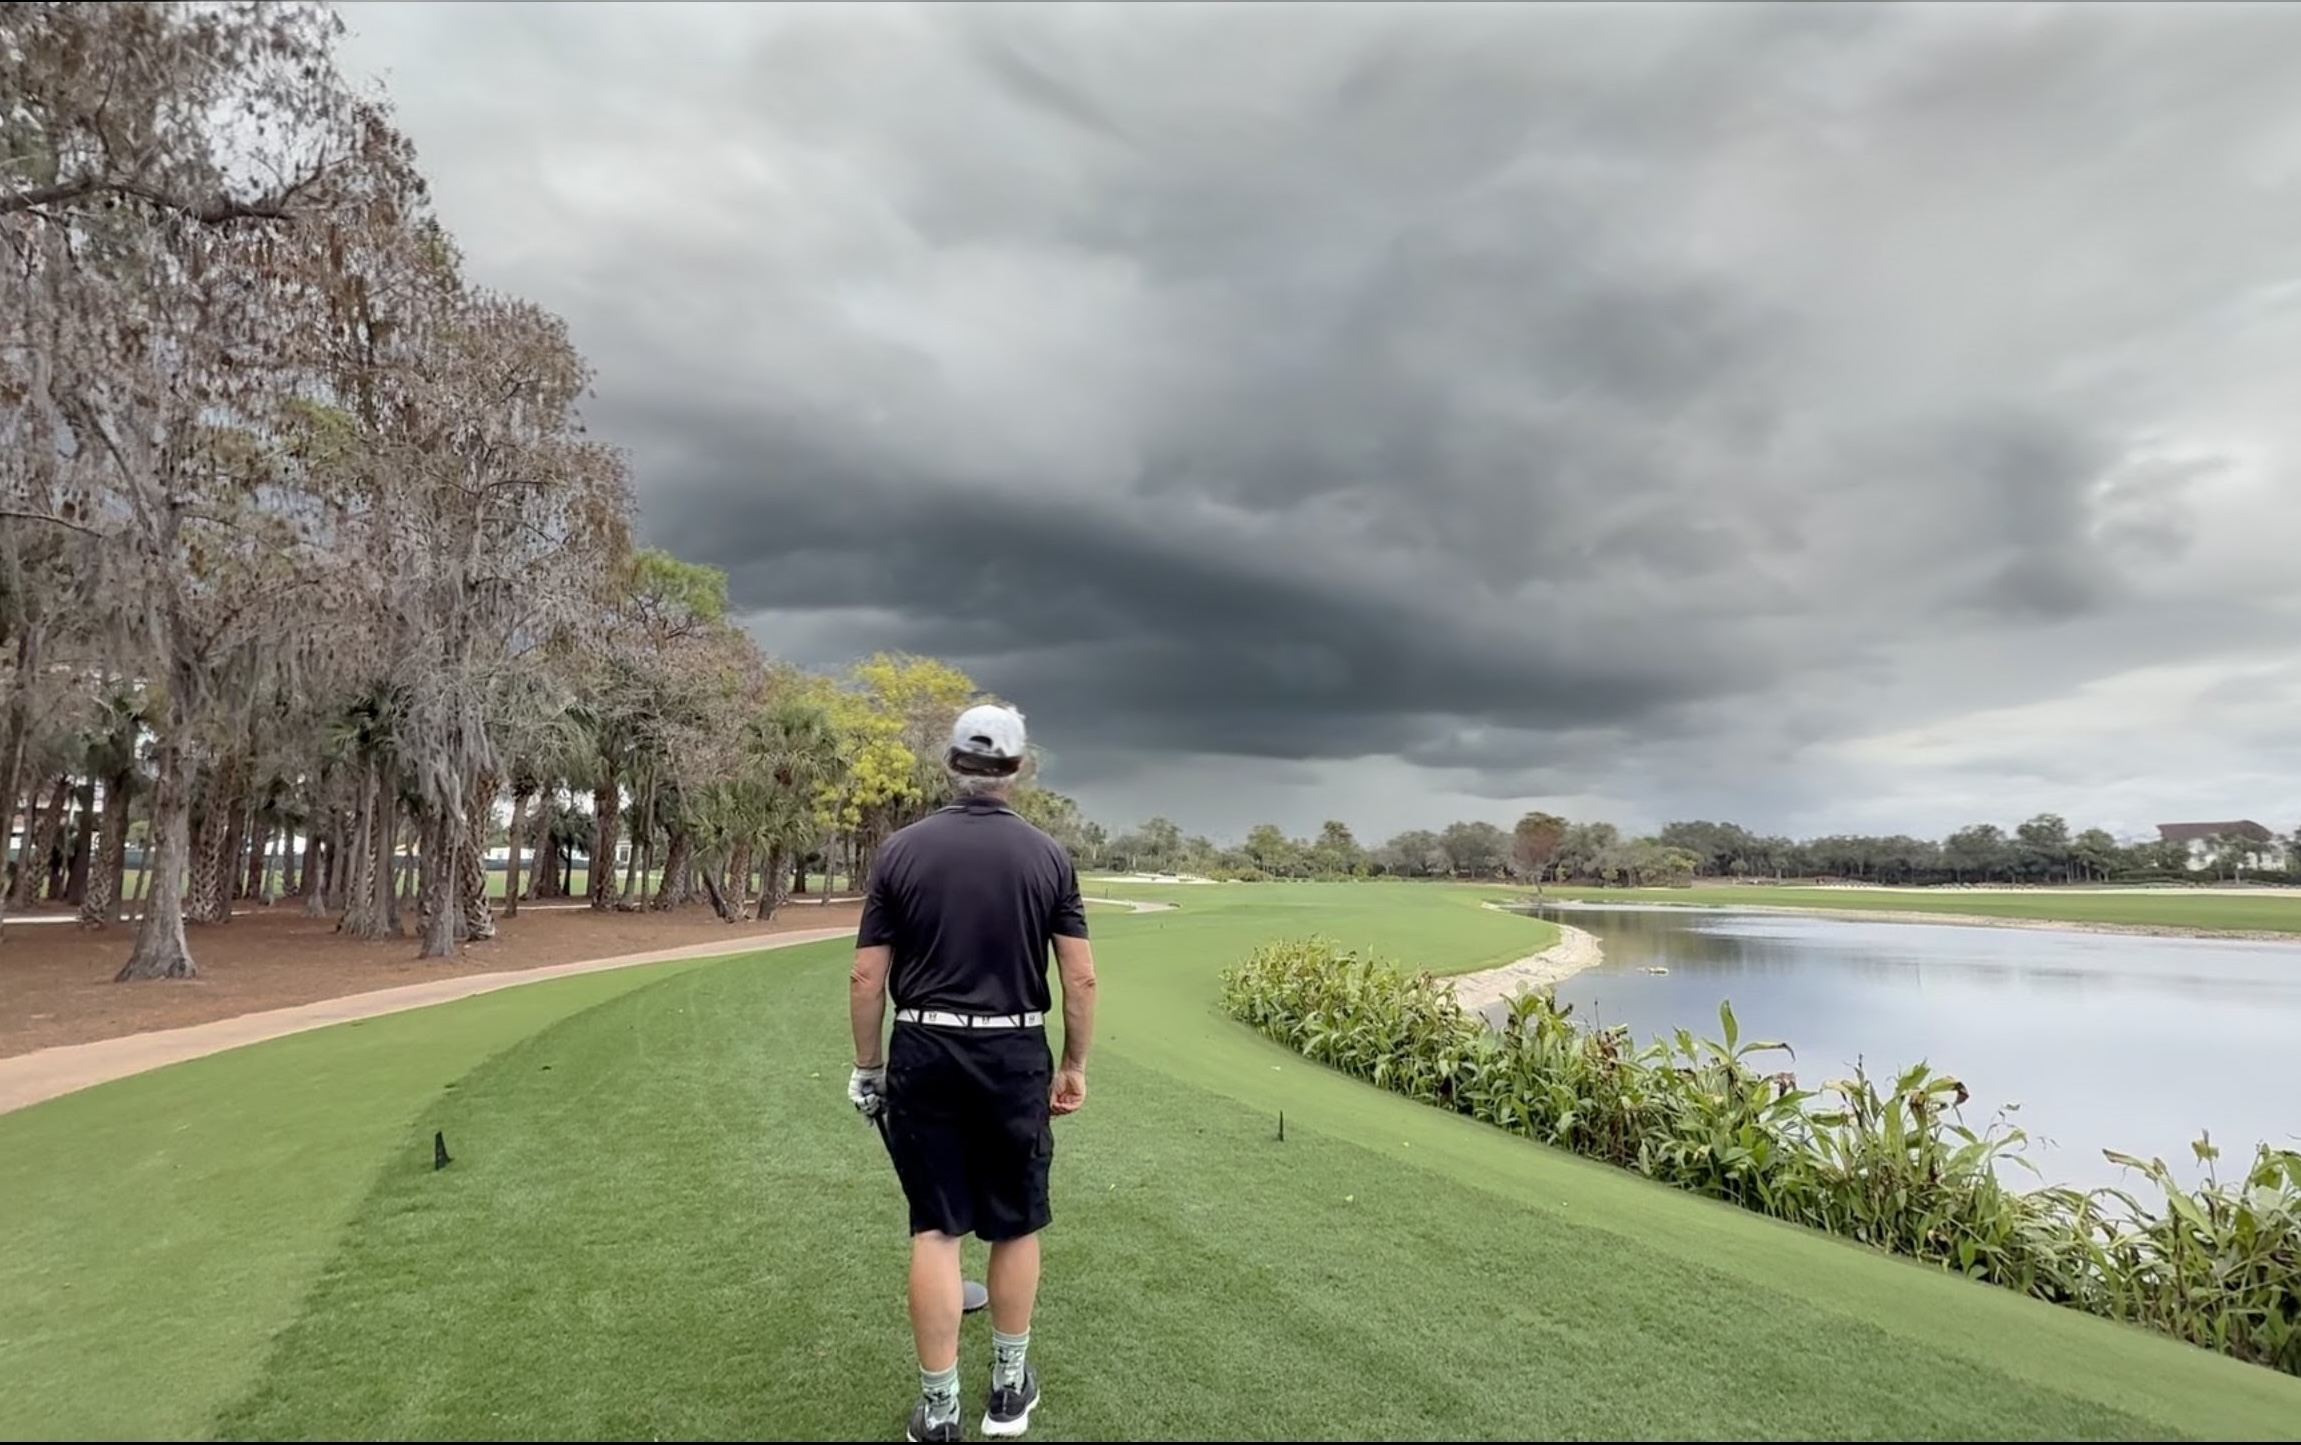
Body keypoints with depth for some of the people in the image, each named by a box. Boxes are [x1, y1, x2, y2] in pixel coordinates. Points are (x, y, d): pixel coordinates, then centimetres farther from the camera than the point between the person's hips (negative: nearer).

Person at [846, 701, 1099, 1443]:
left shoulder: (901, 850, -4)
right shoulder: (1049, 855, -4)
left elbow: (866, 978, -3)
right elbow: (1081, 976, -5)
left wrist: (867, 1066, 8)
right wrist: (1074, 1065, 7)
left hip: (923, 1054, 0)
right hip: (1014, 1056, 0)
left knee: (935, 1230, 8)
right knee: (1015, 1226, 15)